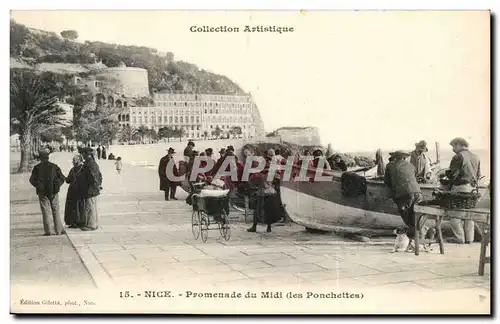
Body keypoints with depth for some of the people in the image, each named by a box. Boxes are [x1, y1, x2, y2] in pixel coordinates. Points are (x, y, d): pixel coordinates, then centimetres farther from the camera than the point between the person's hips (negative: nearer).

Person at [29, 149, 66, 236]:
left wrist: (38, 186, 10)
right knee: (56, 211, 7)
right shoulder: (54, 166, 1)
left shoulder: (37, 167, -1)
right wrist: (57, 185, 8)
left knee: (45, 211, 3)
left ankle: (48, 231, 0)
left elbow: (32, 180, -3)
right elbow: (62, 177, -1)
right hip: (54, 192, 1)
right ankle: (59, 230, 5)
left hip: (42, 192, -1)